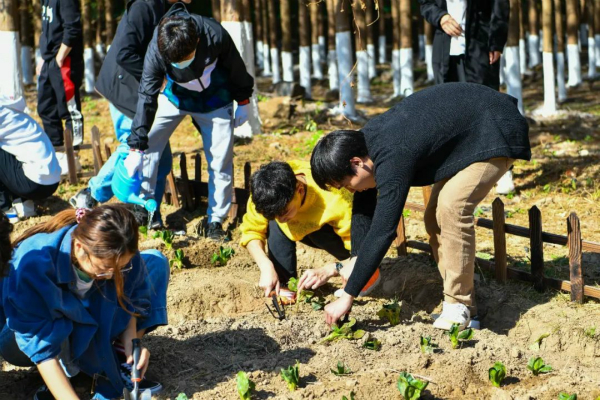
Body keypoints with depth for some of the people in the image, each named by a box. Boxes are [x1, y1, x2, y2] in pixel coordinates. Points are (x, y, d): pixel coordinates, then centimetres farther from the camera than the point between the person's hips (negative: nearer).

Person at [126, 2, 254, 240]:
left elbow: (235, 67, -14)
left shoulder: (215, 35, -35)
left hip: (215, 100, -1)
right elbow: (147, 96, -25)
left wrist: (243, 102, -1)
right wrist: (136, 147, -25)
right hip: (176, 95, 1)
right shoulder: (156, 51, -32)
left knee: (221, 160, -3)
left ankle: (216, 220, 10)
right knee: (147, 146, -10)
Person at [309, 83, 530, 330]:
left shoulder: (392, 159, -33)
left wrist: (348, 297, -30)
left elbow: (382, 232, -34)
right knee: (435, 216, 4)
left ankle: (460, 304, -13)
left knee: (452, 206, -23)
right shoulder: (366, 141, -6)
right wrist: (355, 263, 0)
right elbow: (363, 209, 4)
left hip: (496, 132, -10)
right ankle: (458, 297, 9)